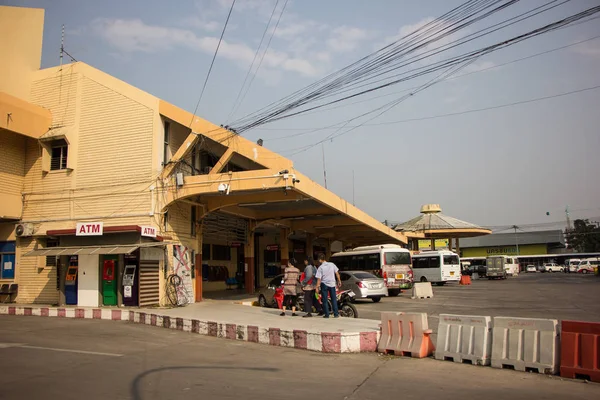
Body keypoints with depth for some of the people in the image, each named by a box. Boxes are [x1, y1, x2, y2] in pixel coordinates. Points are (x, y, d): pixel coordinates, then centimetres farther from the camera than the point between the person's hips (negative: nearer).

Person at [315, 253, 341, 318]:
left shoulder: (320, 268, -11)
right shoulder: (332, 264, -2)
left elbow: (319, 279, -13)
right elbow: (337, 273, 2)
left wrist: (317, 287, -9)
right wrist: (339, 281, 12)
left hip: (324, 284, -3)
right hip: (332, 284, 3)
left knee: (325, 300, 7)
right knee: (334, 299, 10)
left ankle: (327, 314, 7)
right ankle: (336, 314, 8)